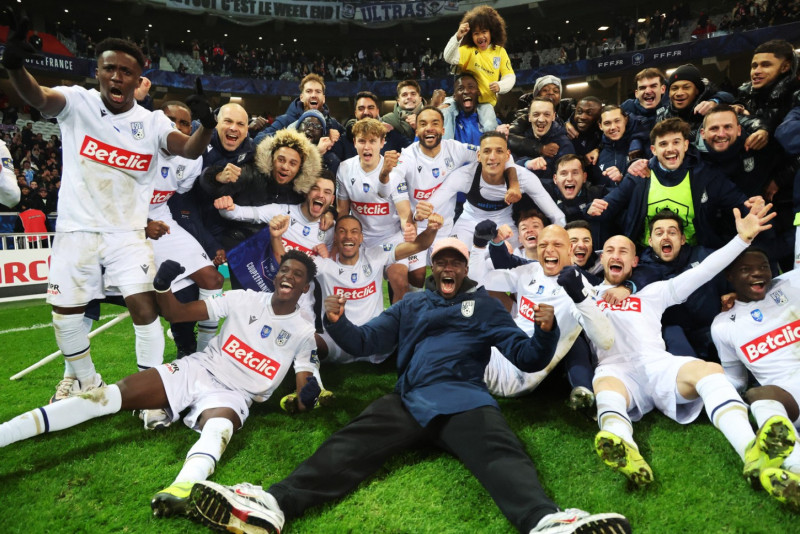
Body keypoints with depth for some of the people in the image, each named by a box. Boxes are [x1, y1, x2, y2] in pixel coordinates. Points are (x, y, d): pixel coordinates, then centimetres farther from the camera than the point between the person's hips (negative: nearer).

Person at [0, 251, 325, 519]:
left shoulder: (303, 333, 1)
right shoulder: (245, 300, 4)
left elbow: (304, 395, -1)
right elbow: (177, 313, 4)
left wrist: (305, 398, -26)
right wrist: (163, 287, -16)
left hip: (233, 395, -2)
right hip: (195, 371, 3)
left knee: (219, 427, -38)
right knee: (110, 395, -15)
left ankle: (182, 490, -67)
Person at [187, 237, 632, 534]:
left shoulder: (485, 305, 19)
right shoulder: (411, 305, 25)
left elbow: (527, 357, 13)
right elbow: (365, 342, 21)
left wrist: (545, 332, -11)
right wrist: (338, 322, -2)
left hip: (463, 399, -2)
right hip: (409, 400, 2)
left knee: (502, 455, -30)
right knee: (348, 447, -19)